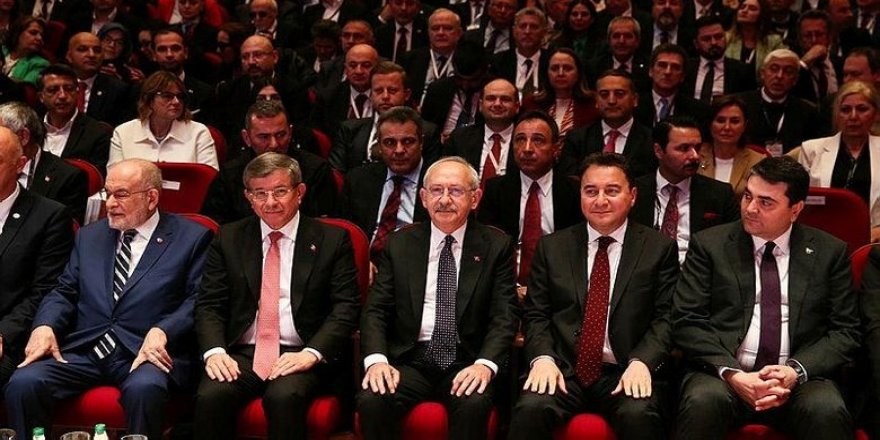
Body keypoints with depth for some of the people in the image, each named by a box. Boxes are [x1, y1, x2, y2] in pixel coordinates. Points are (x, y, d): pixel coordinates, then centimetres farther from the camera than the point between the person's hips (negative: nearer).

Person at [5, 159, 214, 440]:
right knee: (22, 383, -22)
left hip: (145, 352, -4)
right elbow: (64, 291, 18)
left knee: (144, 389, -38)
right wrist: (45, 326, -3)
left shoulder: (191, 238, 6)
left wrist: (162, 332, -20)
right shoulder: (89, 236, 22)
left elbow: (197, 299, -3)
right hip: (83, 350, 4)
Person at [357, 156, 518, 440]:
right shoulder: (399, 245, 11)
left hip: (467, 363, -1)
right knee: (371, 400, -29)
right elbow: (375, 311, 6)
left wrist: (485, 364, -18)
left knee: (474, 404, -34)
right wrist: (376, 360, -13)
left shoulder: (496, 246, 7)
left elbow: (504, 316, 0)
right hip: (410, 360, 1)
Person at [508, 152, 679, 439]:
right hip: (563, 369, 1)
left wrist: (641, 362, -15)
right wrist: (542, 357, -9)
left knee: (640, 415, -33)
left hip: (627, 372, -1)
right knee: (530, 410, -30)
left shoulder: (659, 248, 9)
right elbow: (535, 315, 10)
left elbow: (666, 316, 2)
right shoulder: (552, 247, 13)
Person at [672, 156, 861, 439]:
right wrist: (731, 374, -13)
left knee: (828, 412, -32)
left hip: (800, 377, 1)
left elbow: (845, 331, 7)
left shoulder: (829, 253, 10)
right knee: (704, 402, -33)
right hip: (723, 372, 0)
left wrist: (796, 370, -10)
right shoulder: (709, 245, 7)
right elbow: (686, 322, 1)